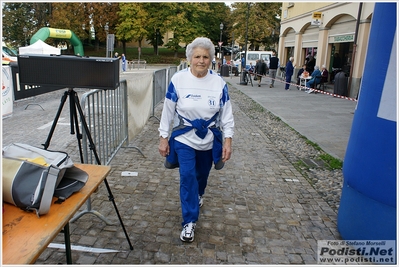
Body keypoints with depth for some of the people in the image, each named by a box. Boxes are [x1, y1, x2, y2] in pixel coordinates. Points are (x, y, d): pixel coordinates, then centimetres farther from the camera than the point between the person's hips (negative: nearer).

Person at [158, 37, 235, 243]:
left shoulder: (219, 83, -8)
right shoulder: (178, 79, -12)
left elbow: (226, 114, -4)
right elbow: (168, 111, -6)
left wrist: (228, 139, -9)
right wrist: (163, 137, -5)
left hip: (209, 141, 2)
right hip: (184, 139, -2)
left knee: (202, 174, 20)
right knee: (187, 177, -8)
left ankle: (198, 195, 55)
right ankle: (189, 222, 8)